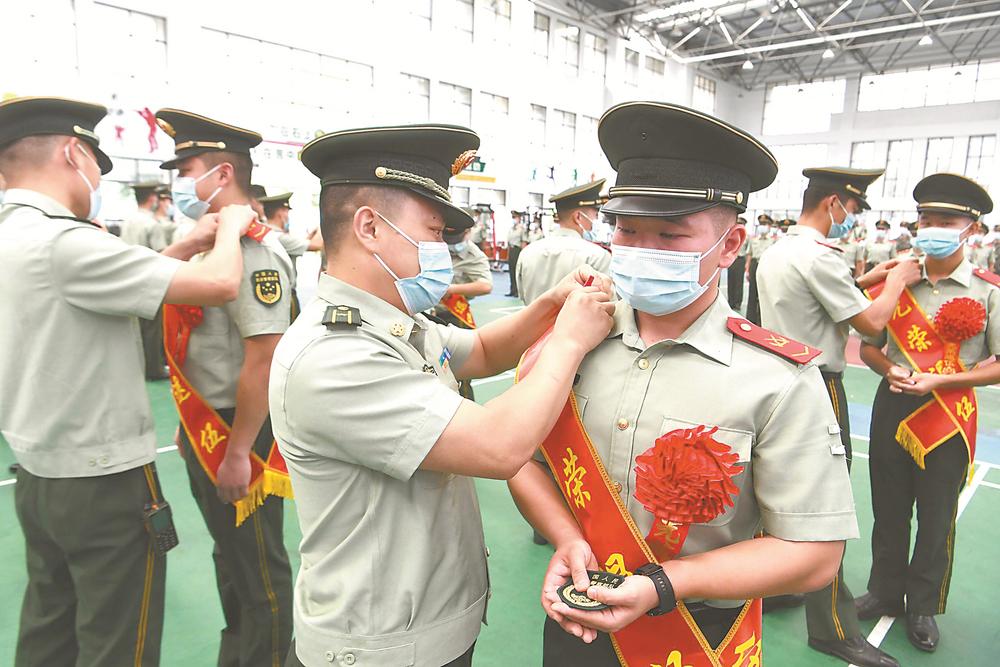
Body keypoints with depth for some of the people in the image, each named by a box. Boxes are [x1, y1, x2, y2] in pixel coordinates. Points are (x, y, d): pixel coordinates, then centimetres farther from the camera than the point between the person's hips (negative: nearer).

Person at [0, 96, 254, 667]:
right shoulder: (63, 241, -24)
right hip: (103, 482, -9)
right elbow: (220, 285, -24)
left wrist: (188, 246, 8)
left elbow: (112, 283, 12)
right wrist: (229, 230, -4)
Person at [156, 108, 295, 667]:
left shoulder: (253, 249, -21)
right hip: (205, 432, 10)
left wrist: (237, 452, -22)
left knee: (259, 573, 9)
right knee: (229, 553, 25)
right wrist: (189, 425, 20)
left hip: (239, 436, -10)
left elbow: (262, 360, -26)